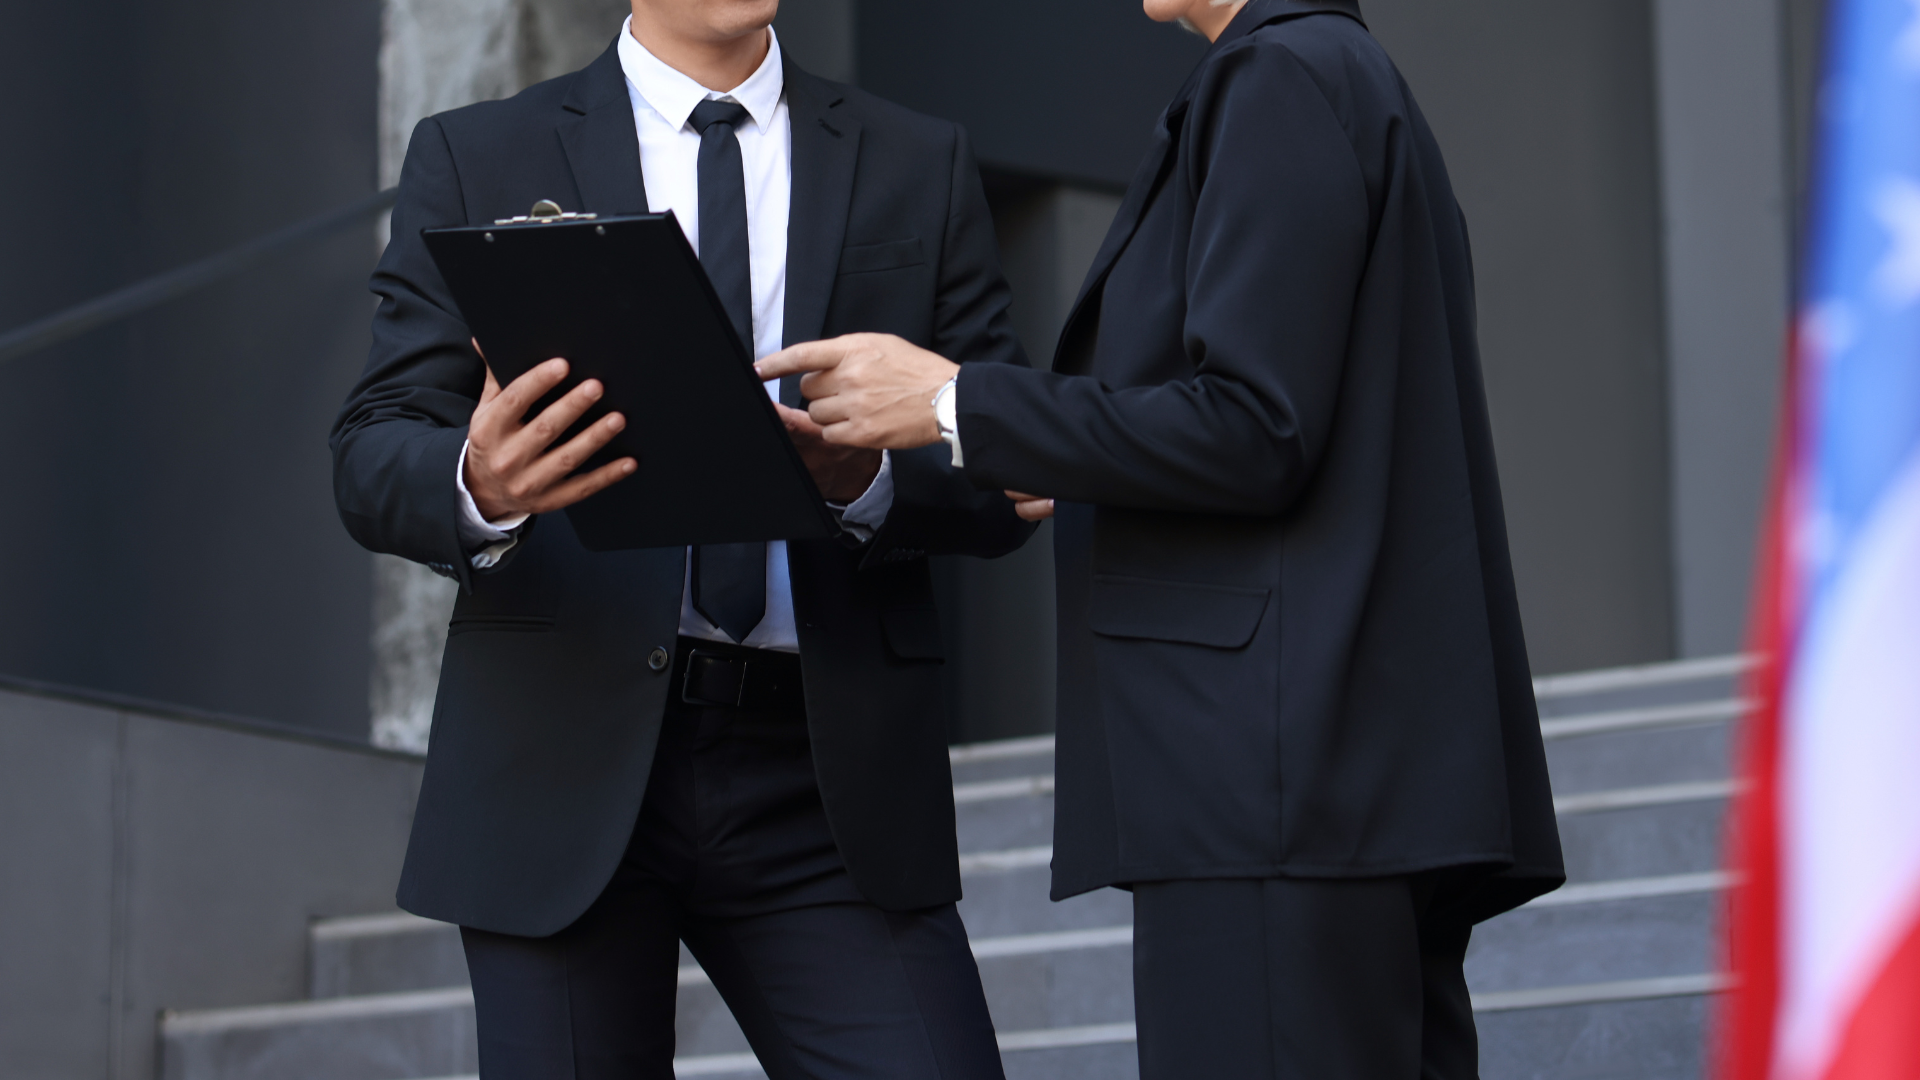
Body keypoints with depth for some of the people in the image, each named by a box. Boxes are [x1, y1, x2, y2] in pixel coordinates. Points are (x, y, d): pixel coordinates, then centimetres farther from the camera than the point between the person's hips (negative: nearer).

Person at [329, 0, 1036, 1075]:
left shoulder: (921, 168, 13)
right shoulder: (477, 160, 9)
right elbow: (374, 460, 0)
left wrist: (869, 477, -17)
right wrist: (478, 486, -24)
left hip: (826, 777, 1)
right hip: (568, 758, -1)